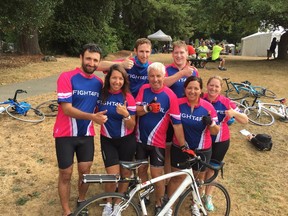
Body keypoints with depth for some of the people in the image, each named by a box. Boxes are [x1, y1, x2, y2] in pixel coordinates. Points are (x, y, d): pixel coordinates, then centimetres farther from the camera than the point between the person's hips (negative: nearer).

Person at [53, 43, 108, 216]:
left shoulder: (99, 82, 0)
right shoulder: (67, 77, -15)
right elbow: (67, 109, -21)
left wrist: (100, 117, -9)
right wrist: (92, 116, -31)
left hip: (87, 134, 4)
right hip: (66, 134, -3)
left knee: (85, 171, 10)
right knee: (66, 174, 6)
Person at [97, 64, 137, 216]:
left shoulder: (128, 97, -12)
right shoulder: (102, 93, -7)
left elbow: (131, 126, -14)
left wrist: (125, 114, -31)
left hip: (126, 140, 0)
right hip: (107, 140, 0)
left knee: (125, 173, 11)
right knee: (113, 175, -7)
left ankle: (118, 203, 34)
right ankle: (108, 203, 22)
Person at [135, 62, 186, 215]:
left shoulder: (170, 95, -16)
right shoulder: (144, 89, -3)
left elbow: (177, 123, -14)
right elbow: (136, 111, -7)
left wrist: (183, 146, -14)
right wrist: (147, 108, -28)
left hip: (157, 142, -4)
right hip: (140, 139, 4)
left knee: (157, 175, 3)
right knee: (141, 170, 18)